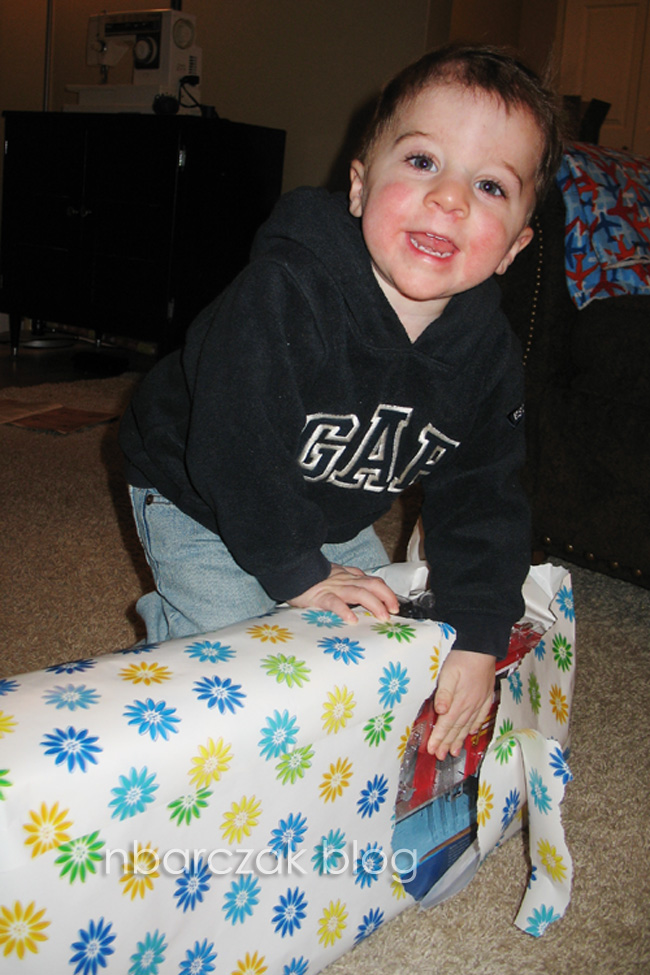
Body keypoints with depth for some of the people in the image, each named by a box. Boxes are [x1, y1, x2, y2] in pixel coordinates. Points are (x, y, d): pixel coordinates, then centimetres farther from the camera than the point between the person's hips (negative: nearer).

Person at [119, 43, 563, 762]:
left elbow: (481, 498, -13)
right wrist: (296, 573, -27)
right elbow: (236, 449, -34)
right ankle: (166, 623, 23)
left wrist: (477, 640, -20)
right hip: (198, 501, -5)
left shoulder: (489, 353, -18)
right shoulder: (283, 292, -36)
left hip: (334, 518, 6)